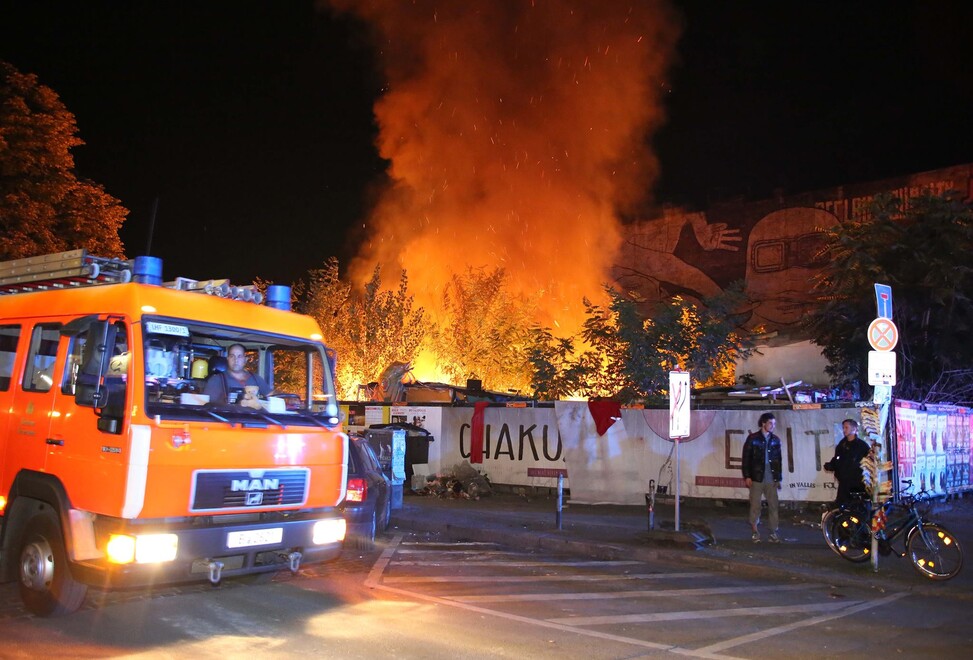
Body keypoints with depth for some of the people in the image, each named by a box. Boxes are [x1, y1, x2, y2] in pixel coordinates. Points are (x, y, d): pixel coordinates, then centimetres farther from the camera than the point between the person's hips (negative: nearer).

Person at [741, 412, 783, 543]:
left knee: (774, 505, 1)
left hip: (771, 479, 3)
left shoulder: (775, 440, 9)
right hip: (756, 478, -3)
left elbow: (778, 460, 13)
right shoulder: (753, 438, -2)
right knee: (755, 505, 2)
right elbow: (746, 458, -3)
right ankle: (755, 531, 11)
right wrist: (747, 476, -8)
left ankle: (774, 532, 6)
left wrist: (778, 478, 12)